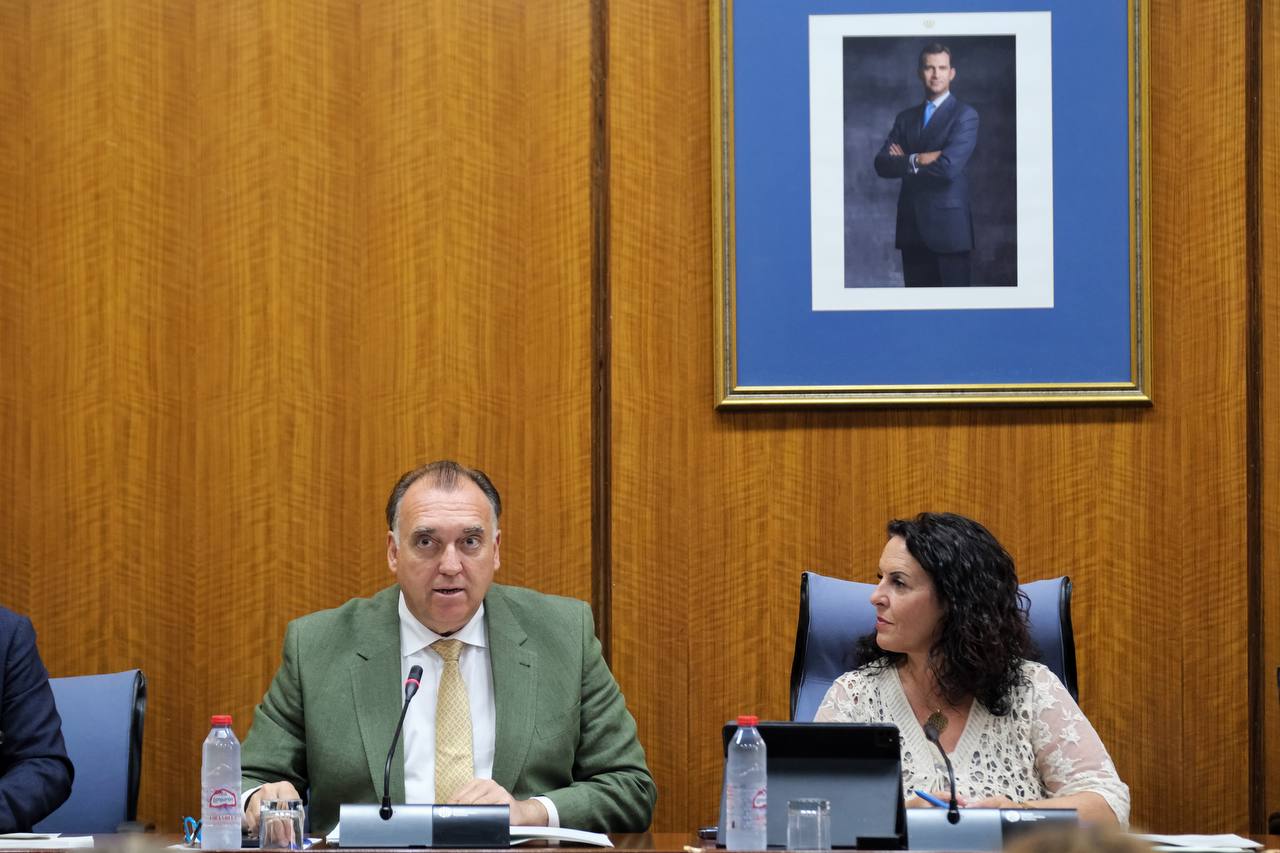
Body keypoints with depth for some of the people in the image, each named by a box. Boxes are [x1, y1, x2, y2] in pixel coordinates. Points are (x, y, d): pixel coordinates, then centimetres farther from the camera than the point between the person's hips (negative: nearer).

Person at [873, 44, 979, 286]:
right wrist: (917, 160, -15)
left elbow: (948, 167, -17)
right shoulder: (906, 117, 14)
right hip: (911, 226, 5)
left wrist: (904, 164, -2)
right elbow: (881, 164, 3)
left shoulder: (965, 115, -4)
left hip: (948, 226, -5)